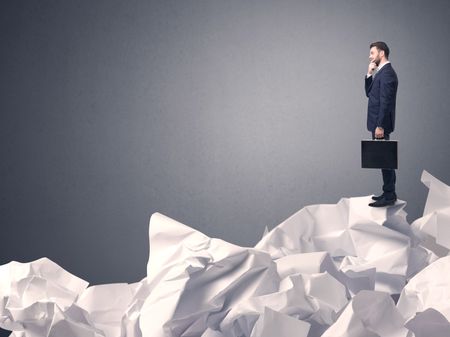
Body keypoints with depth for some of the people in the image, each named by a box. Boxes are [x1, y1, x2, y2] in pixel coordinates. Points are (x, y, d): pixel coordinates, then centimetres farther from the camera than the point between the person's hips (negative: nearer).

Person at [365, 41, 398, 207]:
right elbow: (369, 93, 18)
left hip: (381, 124, -10)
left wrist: (380, 126, -23)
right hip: (378, 122, 10)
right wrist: (369, 74, 4)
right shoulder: (381, 72, 15)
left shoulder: (387, 73, -16)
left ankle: (389, 196, -3)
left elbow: (385, 102, -21)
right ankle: (389, 192, 19)